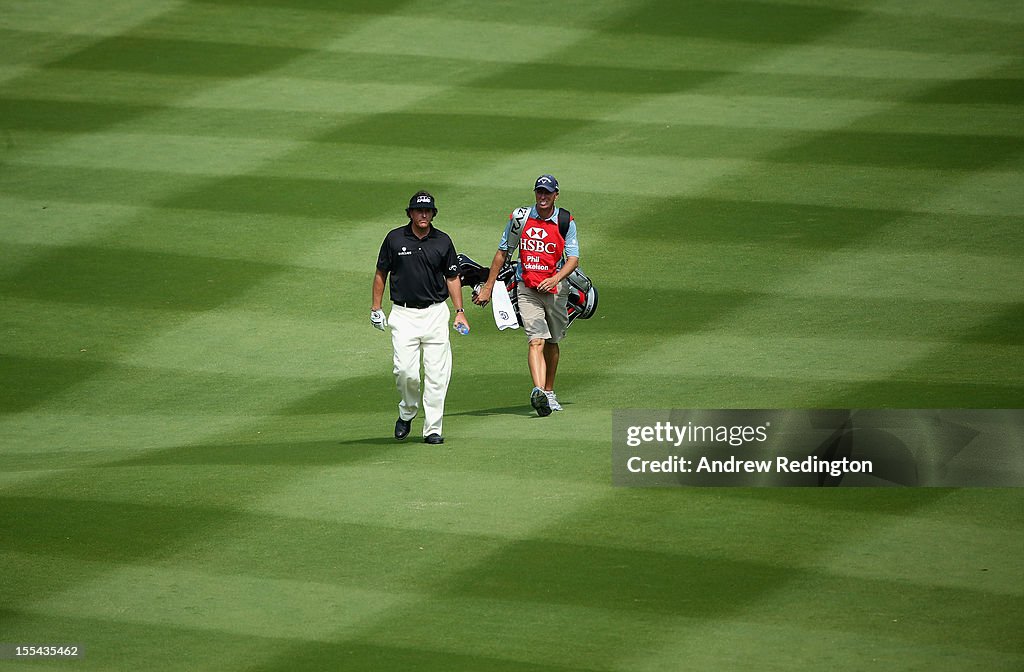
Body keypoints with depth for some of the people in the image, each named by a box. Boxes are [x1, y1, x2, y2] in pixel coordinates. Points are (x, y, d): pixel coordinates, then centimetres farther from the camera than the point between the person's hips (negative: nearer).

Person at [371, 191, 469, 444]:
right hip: (403, 314, -1)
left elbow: (452, 278, 12)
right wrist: (376, 308, 5)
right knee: (406, 370, -13)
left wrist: (459, 311, 4)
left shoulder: (443, 241, 5)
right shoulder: (394, 239, 2)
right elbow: (381, 273, 10)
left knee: (436, 374, -3)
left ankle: (432, 429, 3)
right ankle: (407, 412, 15)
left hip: (435, 312, 1)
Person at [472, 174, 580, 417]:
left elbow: (573, 258, -9)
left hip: (556, 288, 2)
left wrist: (556, 278, -28)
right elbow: (503, 252, 8)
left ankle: (549, 392, 30)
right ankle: (538, 391, -37)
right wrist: (488, 287, 7)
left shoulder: (566, 222, -2)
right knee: (536, 340, -19)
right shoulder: (520, 218, -1)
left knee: (552, 342, 13)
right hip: (527, 288, -2)